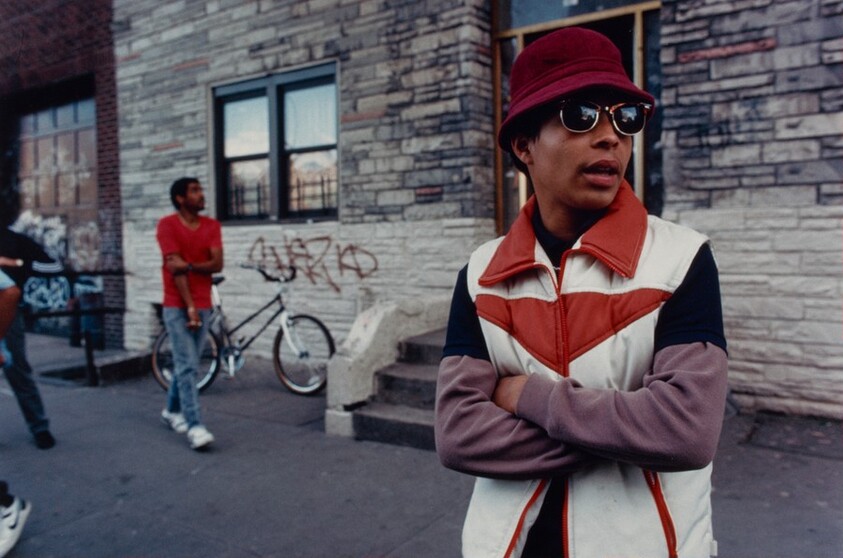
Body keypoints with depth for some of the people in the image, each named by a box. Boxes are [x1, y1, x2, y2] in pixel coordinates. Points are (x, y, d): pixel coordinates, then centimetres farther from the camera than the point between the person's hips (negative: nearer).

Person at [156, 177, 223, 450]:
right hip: (177, 306, -5)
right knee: (187, 366, -9)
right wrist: (189, 307, -16)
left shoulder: (212, 225, 6)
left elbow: (217, 264, -4)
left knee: (187, 363, 14)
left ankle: (172, 410, 33)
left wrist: (189, 265, -18)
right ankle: (195, 426, -9)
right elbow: (175, 269, -13)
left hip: (203, 305, 5)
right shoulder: (167, 225, -7)